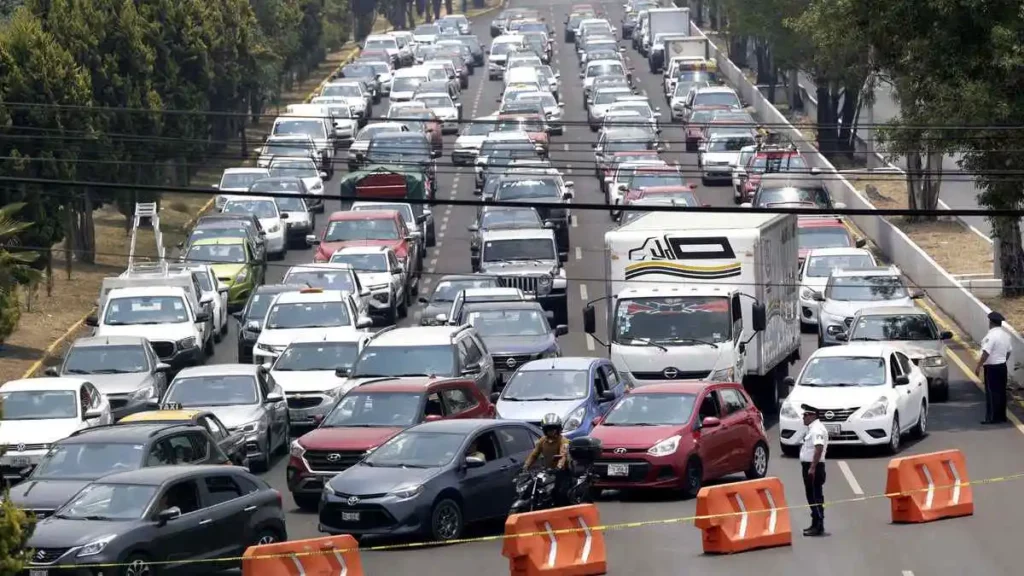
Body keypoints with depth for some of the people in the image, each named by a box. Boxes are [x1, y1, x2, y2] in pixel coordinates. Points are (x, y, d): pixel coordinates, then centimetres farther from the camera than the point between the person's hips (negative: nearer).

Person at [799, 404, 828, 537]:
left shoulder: (817, 430, -17)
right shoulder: (812, 429, 16)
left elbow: (819, 449, -26)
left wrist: (812, 468, -28)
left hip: (814, 467, -11)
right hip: (809, 466, 11)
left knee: (815, 497, -9)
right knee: (812, 497, 15)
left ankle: (819, 527, -8)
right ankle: (816, 525, 22)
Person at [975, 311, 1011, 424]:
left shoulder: (991, 335, -19)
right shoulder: (1005, 335, 9)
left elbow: (986, 353, -23)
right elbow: (1009, 351, 17)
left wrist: (979, 366, -18)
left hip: (992, 368, -8)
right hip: (1002, 366, 8)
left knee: (992, 393, -5)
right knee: (1001, 392, 12)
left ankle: (993, 418, -4)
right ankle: (1001, 416, 17)